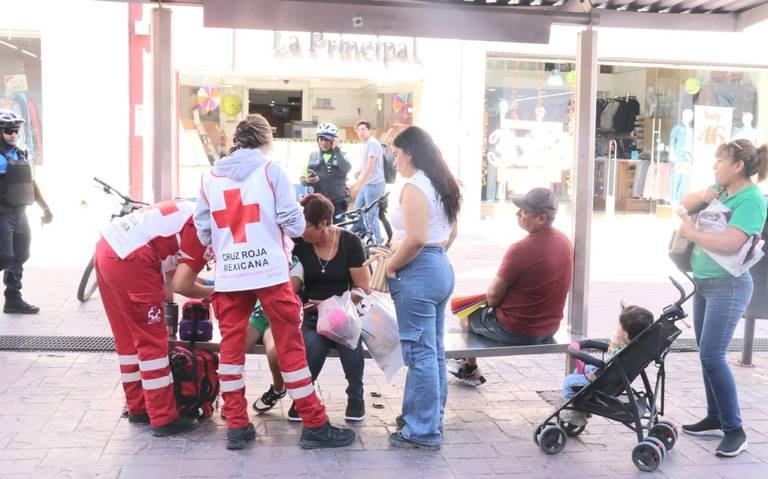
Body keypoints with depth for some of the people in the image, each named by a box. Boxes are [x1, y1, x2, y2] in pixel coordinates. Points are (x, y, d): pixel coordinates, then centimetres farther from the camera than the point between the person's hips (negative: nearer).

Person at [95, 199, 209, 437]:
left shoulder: (188, 212, 19)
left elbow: (174, 275, 18)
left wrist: (207, 290, 21)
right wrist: (211, 292, 9)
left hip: (106, 249, 10)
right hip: (130, 262, -10)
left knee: (127, 336, 18)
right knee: (153, 340, 1)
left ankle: (138, 407, 31)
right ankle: (164, 418, 7)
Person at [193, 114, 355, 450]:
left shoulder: (210, 177, 8)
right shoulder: (271, 171, -3)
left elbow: (202, 231, 10)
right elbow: (294, 223, -5)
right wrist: (292, 229, 16)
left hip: (228, 275, 3)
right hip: (269, 272, -3)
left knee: (231, 347, 11)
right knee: (290, 347, 3)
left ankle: (236, 426, 14)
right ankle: (314, 425, 9)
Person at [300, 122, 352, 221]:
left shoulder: (341, 155, 4)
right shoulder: (312, 156, 10)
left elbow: (346, 168, -19)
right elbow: (302, 179, 9)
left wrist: (336, 149, -16)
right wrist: (307, 180, -14)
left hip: (337, 204, -1)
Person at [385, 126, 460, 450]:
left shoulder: (414, 187, -14)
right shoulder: (442, 185, 14)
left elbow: (415, 239, -23)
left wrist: (390, 266, -11)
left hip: (417, 273, -10)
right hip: (442, 269, 10)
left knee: (420, 353, -3)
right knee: (434, 351, 15)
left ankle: (422, 432, 4)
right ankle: (431, 419, 26)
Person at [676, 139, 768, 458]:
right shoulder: (720, 189, 8)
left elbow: (729, 244, -27)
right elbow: (683, 205, 15)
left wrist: (691, 233, -15)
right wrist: (702, 196, -5)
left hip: (728, 287, -9)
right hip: (703, 283, 9)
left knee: (712, 356, -11)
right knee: (707, 354, 13)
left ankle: (735, 430, -1)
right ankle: (715, 419, 25)